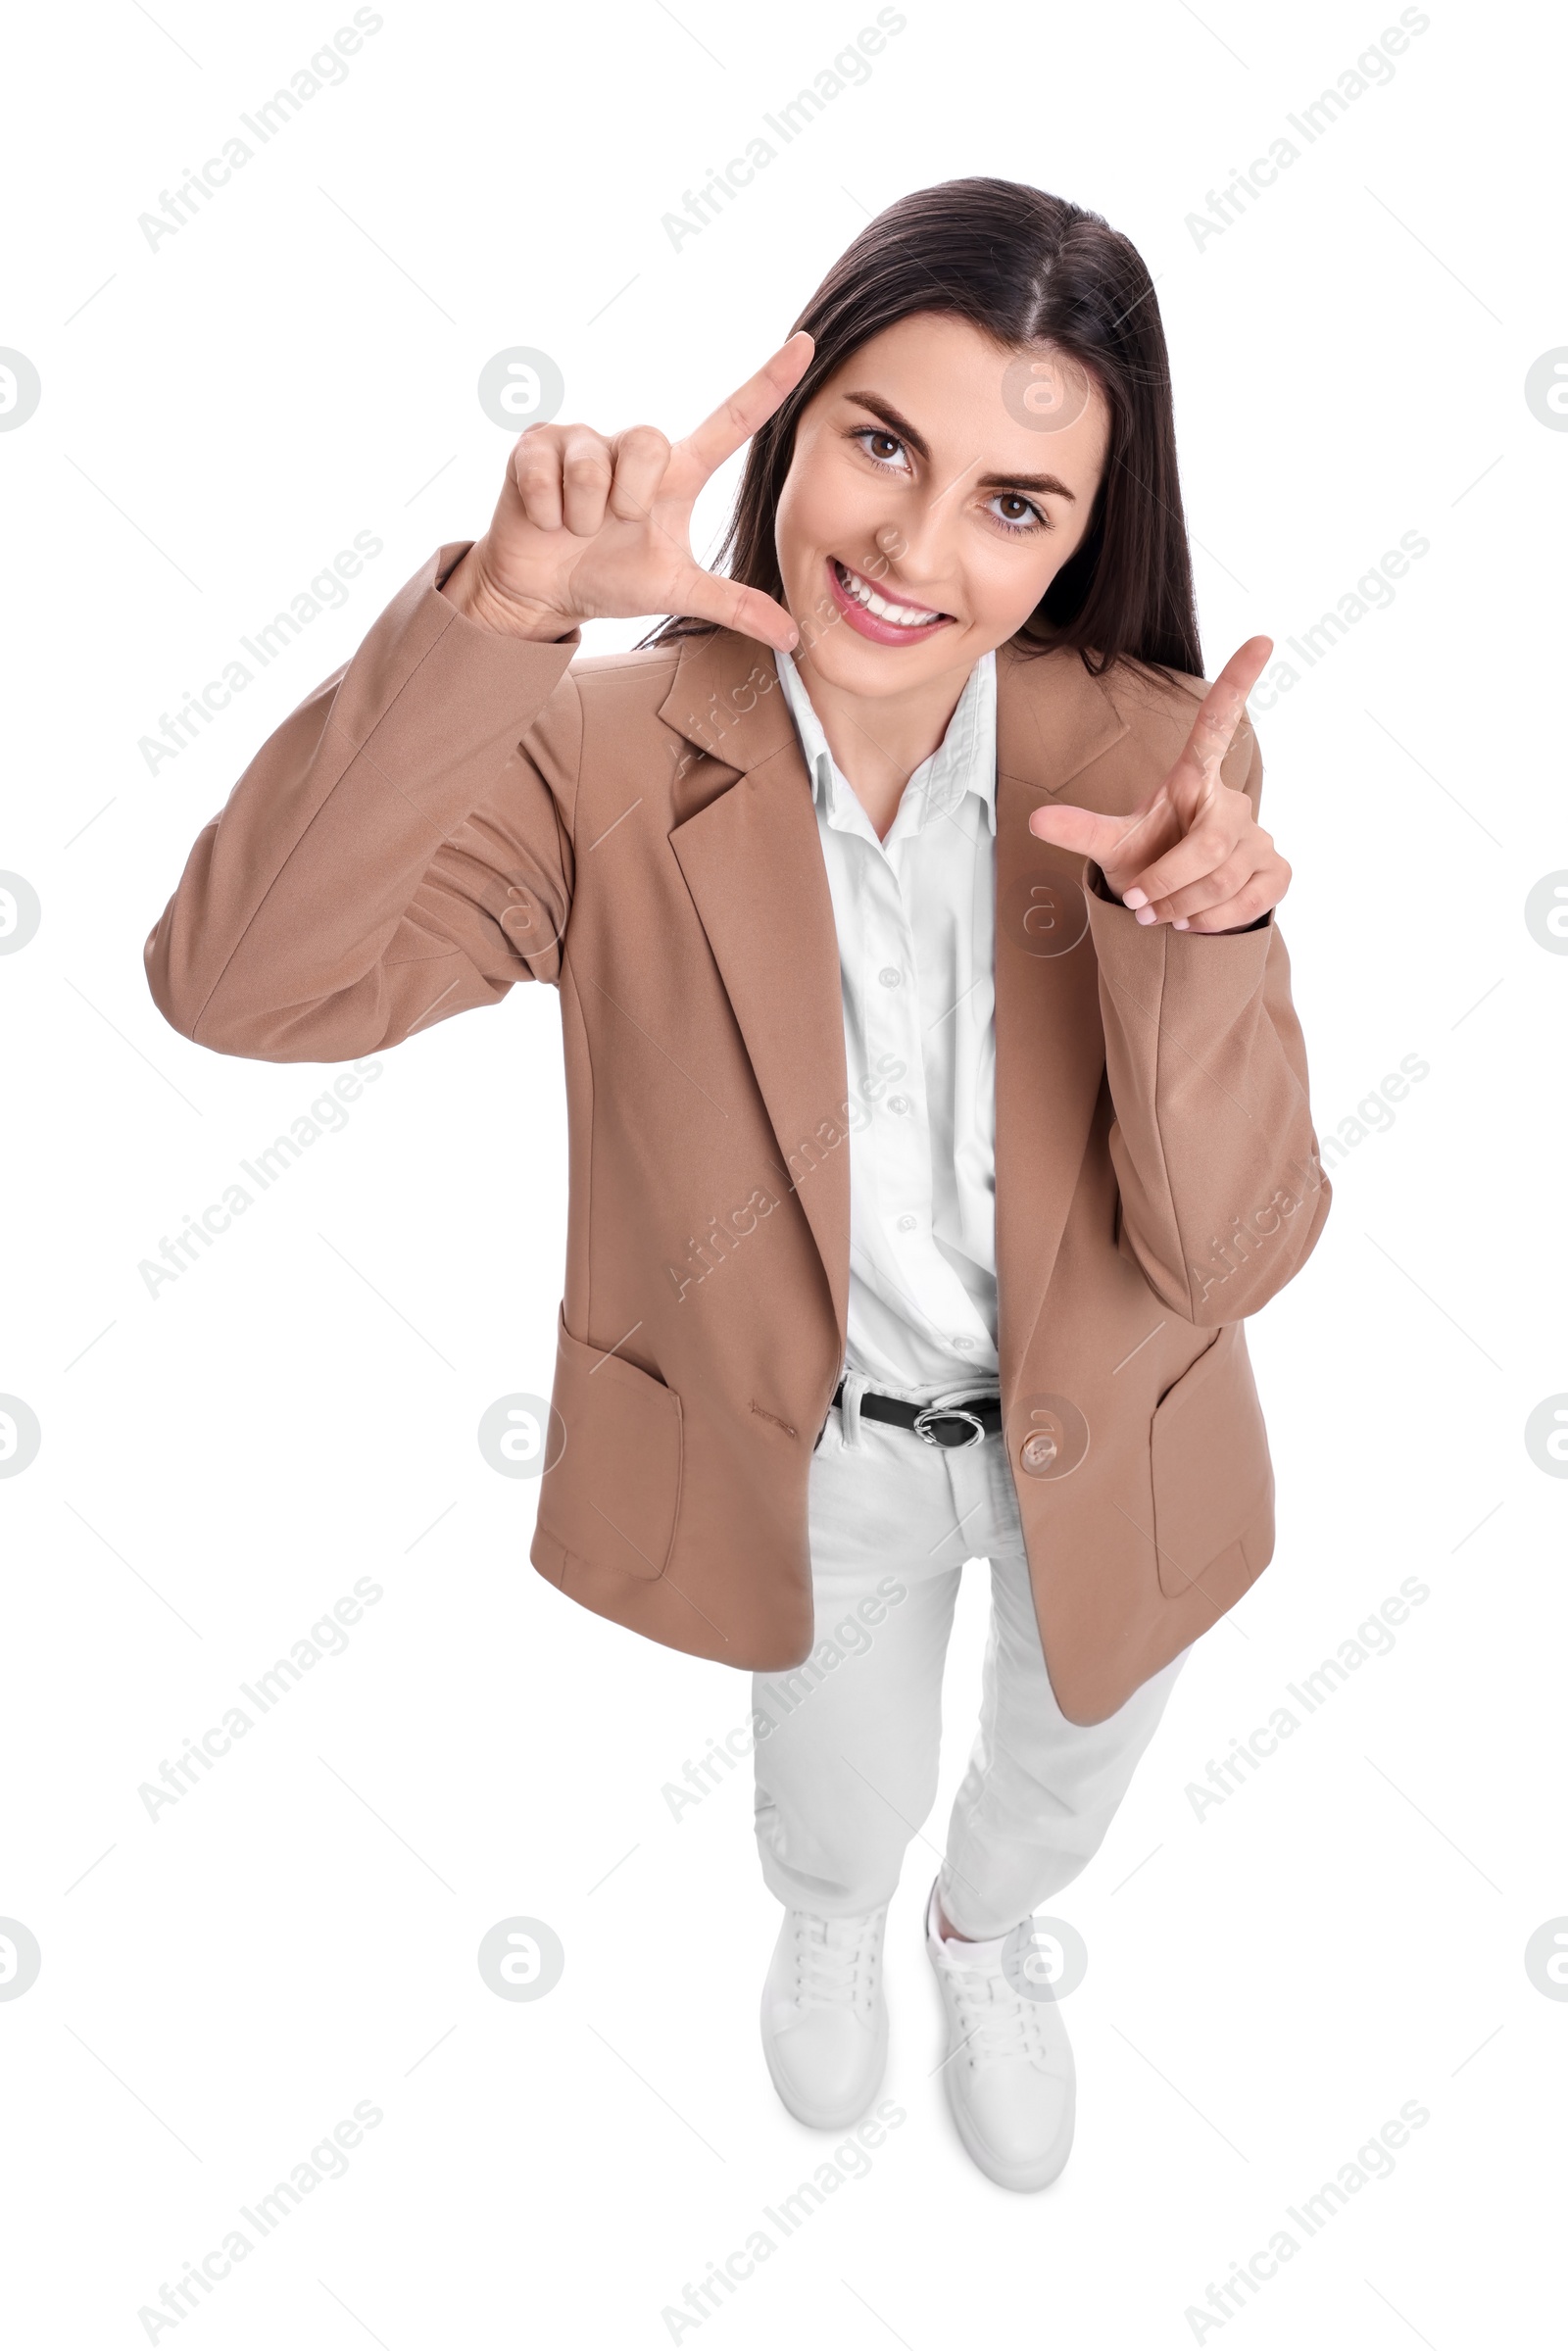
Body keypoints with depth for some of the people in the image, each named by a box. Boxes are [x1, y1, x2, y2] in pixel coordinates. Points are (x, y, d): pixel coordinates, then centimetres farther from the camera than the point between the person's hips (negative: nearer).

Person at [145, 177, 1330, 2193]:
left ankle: (988, 1934, 70)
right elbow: (235, 982, -40)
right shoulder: (613, 759, -27)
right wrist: (500, 607, -48)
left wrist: (1194, 933, -41)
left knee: (1073, 1758, 31)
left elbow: (1225, 1259, -23)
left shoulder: (1159, 755, -24)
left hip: (1109, 1443, 2)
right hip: (809, 1459, -1)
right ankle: (831, 1918, 70)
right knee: (844, 1811, 29)